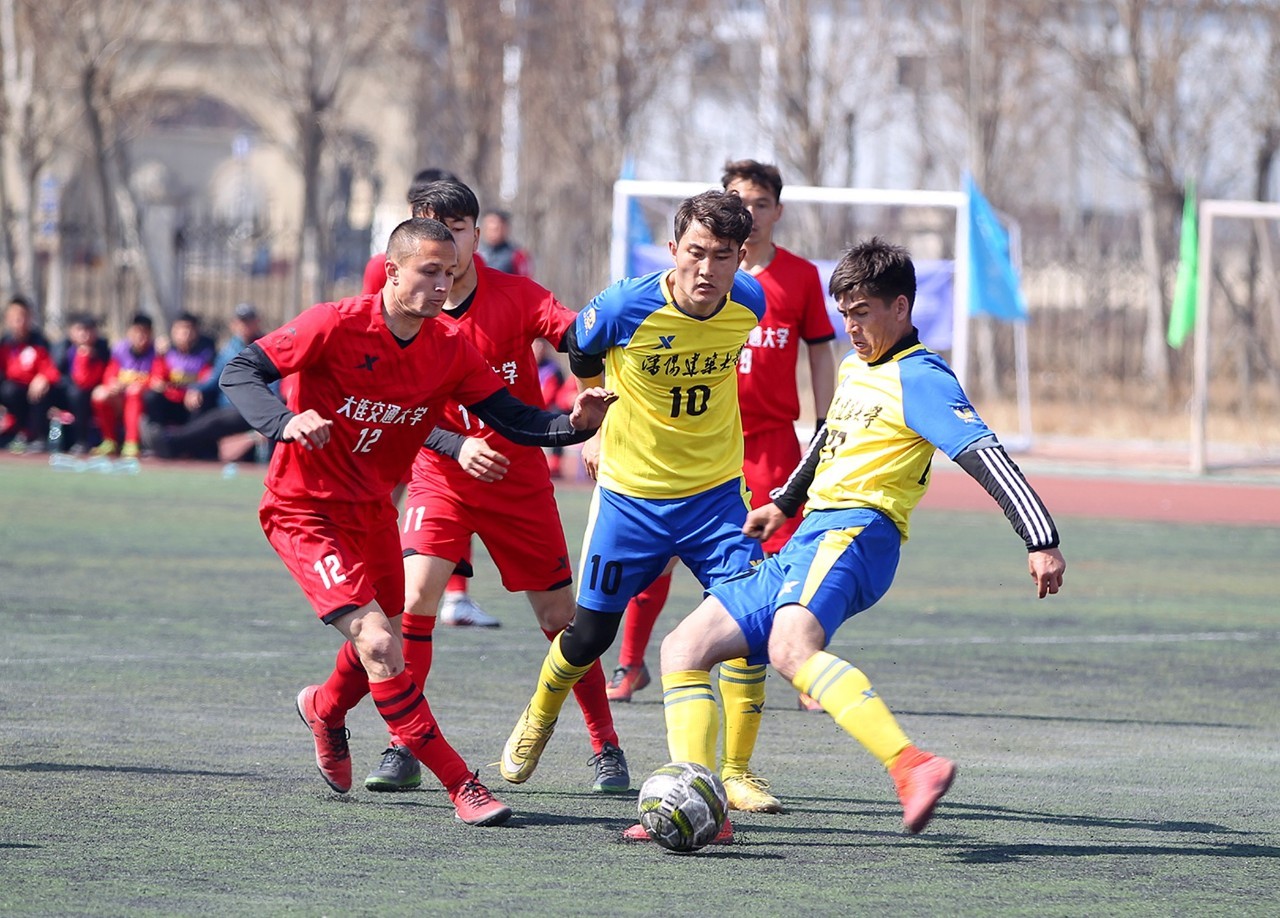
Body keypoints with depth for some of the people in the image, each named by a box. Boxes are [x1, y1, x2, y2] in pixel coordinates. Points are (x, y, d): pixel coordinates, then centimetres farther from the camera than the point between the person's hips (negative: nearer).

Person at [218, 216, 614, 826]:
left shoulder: (450, 350, -5)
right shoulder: (337, 326, -20)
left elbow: (514, 420, -7)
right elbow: (238, 372, -16)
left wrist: (575, 425, -27)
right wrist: (285, 421, -35)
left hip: (373, 511, 7)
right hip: (304, 510, -7)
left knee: (380, 653, 18)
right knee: (379, 645, -20)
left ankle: (325, 710, 53)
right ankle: (460, 786, -14)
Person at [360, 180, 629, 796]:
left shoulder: (514, 295, -9)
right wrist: (457, 446, -24)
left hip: (519, 477, 0)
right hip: (441, 474, 0)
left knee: (561, 616, 3)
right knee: (415, 595, -19)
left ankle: (606, 748, 18)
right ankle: (403, 748, -11)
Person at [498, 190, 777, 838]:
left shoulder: (749, 304, -12)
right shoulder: (625, 308, -23)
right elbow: (581, 355, 1)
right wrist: (594, 431, 13)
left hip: (715, 490, 2)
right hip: (630, 491, -2)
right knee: (591, 632, 7)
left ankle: (736, 771, -2)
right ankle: (537, 722, 38)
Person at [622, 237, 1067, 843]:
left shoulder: (918, 379, -6)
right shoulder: (854, 368, 23)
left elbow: (985, 455, -17)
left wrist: (1041, 541, -27)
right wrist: (784, 502, 52)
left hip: (853, 534, -10)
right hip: (807, 540, 10)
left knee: (791, 649, -39)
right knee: (683, 649, 5)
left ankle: (914, 769, -53)